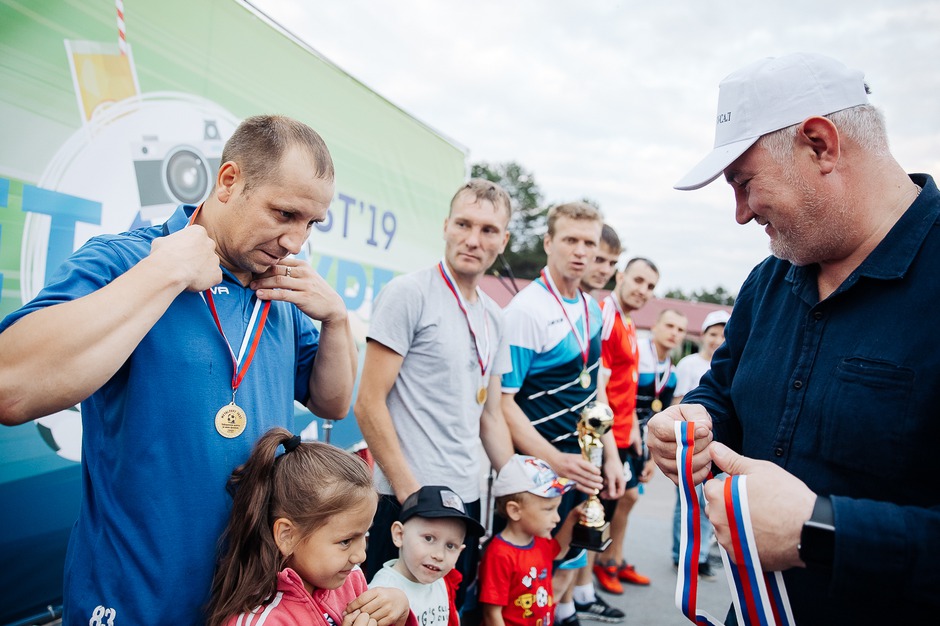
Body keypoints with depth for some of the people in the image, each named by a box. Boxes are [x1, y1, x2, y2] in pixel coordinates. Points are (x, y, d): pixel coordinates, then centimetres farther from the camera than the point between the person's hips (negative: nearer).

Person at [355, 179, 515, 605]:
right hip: (409, 501, -7)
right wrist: (410, 492, -15)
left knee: (453, 609, 18)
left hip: (468, 498, 7)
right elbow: (369, 405, -14)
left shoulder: (493, 317, 10)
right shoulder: (408, 293, -11)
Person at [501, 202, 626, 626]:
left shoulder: (591, 308, 5)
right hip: (548, 463, -7)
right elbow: (501, 400, -20)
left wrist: (610, 456, 12)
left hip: (584, 455, 7)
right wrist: (555, 461, -25)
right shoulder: (526, 309, -18)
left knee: (574, 547, 21)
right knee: (557, 568, 4)